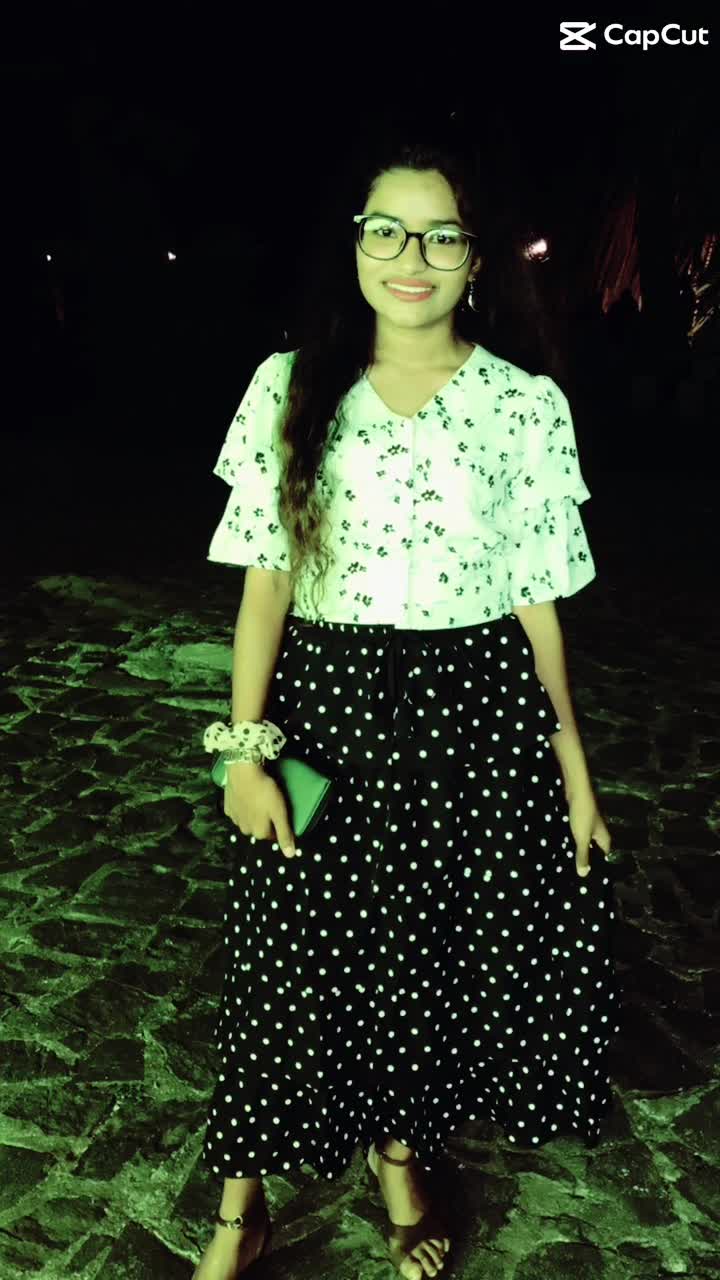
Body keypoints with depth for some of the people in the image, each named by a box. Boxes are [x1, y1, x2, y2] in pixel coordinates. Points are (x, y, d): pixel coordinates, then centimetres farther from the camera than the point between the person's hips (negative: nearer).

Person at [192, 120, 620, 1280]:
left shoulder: (527, 403, -1)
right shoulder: (291, 387, -1)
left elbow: (536, 599, 2)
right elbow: (265, 579, -1)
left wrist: (572, 763, 2)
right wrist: (246, 750, -7)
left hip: (474, 720, 1)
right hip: (325, 707, 0)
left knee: (439, 953, 13)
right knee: (298, 958, 9)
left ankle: (402, 1157, 42)